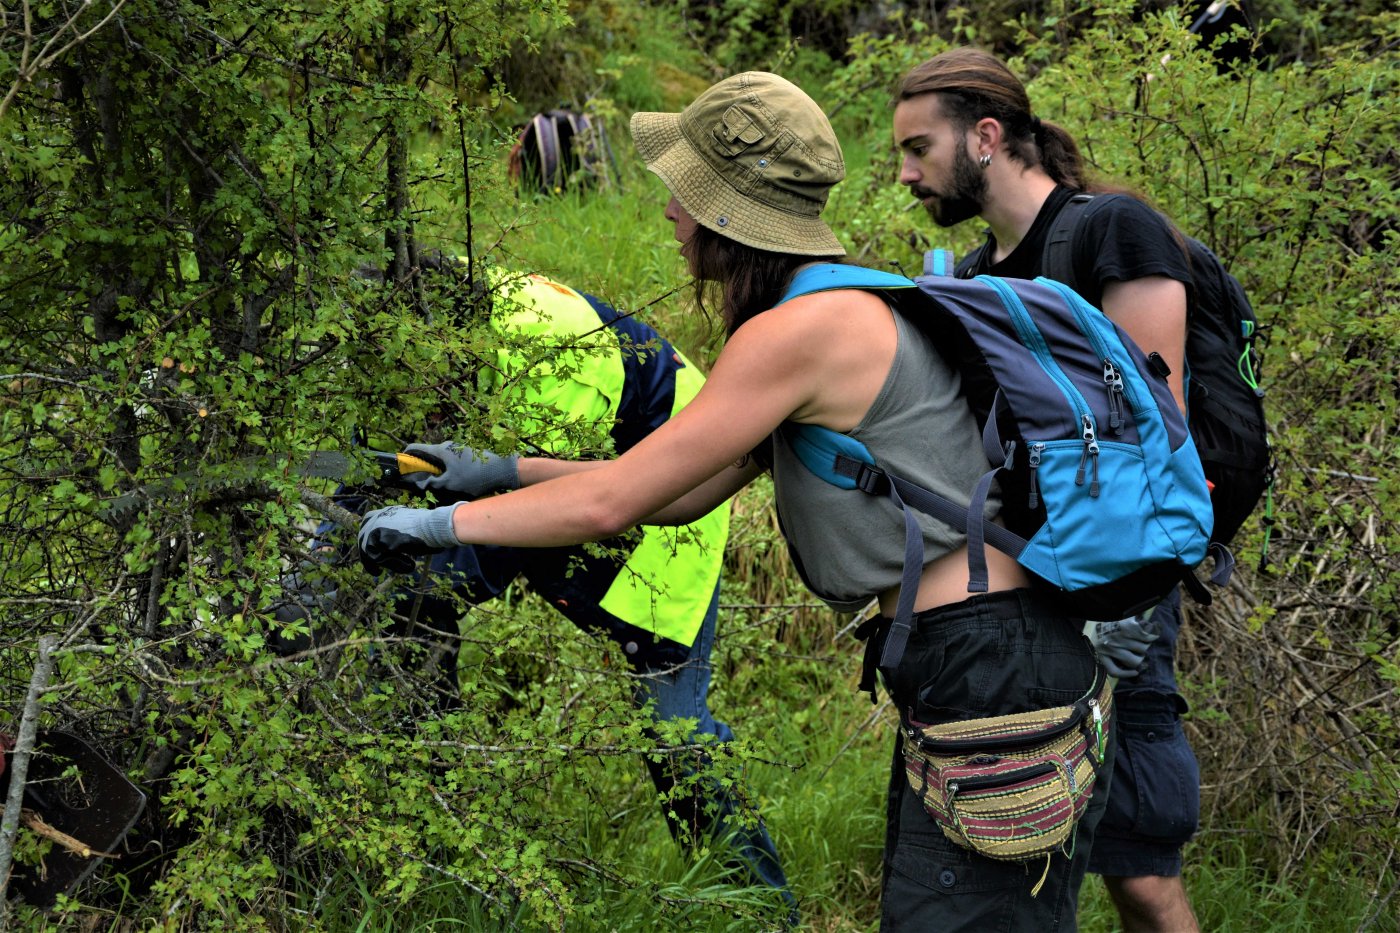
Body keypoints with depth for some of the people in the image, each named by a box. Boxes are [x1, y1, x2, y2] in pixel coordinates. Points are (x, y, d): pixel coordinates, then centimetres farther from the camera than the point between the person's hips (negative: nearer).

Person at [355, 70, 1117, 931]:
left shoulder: (804, 328, -17)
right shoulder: (849, 312, 14)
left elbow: (608, 504, -15)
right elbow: (680, 495, 17)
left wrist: (441, 523, -3)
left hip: (997, 670, -10)